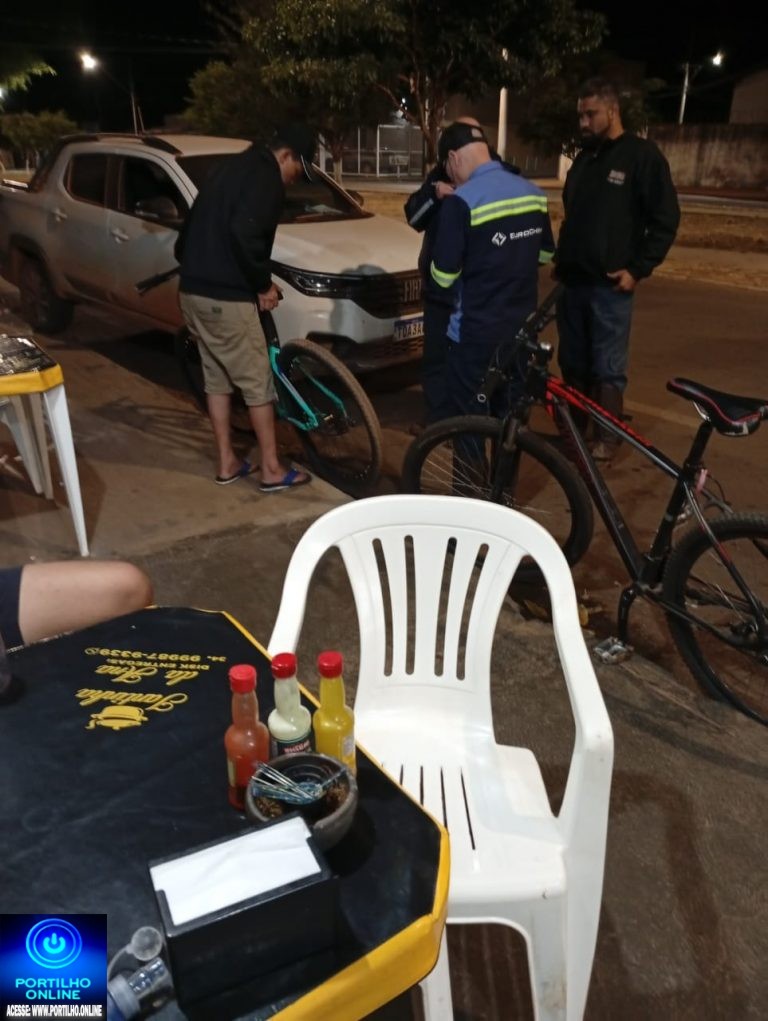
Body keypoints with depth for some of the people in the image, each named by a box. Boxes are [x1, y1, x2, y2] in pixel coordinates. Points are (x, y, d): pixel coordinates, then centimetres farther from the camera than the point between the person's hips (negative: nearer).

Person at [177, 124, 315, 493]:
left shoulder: (234, 166, 20)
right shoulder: (265, 176, -10)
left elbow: (197, 225, 22)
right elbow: (243, 234, -23)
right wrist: (264, 284, -12)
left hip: (193, 289, 10)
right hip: (224, 296, -10)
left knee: (216, 378, 16)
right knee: (257, 382, 0)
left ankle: (227, 463, 24)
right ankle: (272, 470, 9)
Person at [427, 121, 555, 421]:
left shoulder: (462, 201, -17)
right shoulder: (533, 193, 4)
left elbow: (443, 277, -14)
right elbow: (546, 254, 17)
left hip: (477, 333, -7)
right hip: (522, 328, 7)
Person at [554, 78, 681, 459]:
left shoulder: (642, 155, -5)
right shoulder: (584, 158, 15)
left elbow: (665, 220, -7)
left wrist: (638, 269, -13)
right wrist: (561, 258, 15)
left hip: (610, 284, -6)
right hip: (572, 280, 6)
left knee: (607, 368, -1)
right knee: (572, 363, 10)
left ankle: (607, 437, 10)